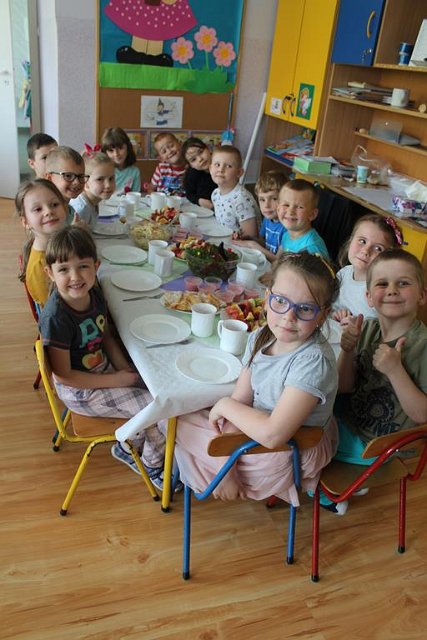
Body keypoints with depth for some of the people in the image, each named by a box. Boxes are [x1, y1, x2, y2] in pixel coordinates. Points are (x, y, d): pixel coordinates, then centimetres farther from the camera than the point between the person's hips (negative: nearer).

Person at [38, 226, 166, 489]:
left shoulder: (94, 294, -6)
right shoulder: (56, 317, -29)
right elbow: (64, 375, -23)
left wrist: (125, 368, -3)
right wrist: (114, 381, -19)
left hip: (104, 370, 8)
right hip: (80, 391, -8)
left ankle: (127, 448, 24)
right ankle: (153, 464, 20)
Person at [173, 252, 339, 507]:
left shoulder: (314, 361, -34)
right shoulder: (260, 338, -10)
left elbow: (272, 434, -38)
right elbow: (240, 401, -8)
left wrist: (225, 405, -23)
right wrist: (226, 465, -17)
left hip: (288, 456, -7)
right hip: (255, 429, 7)